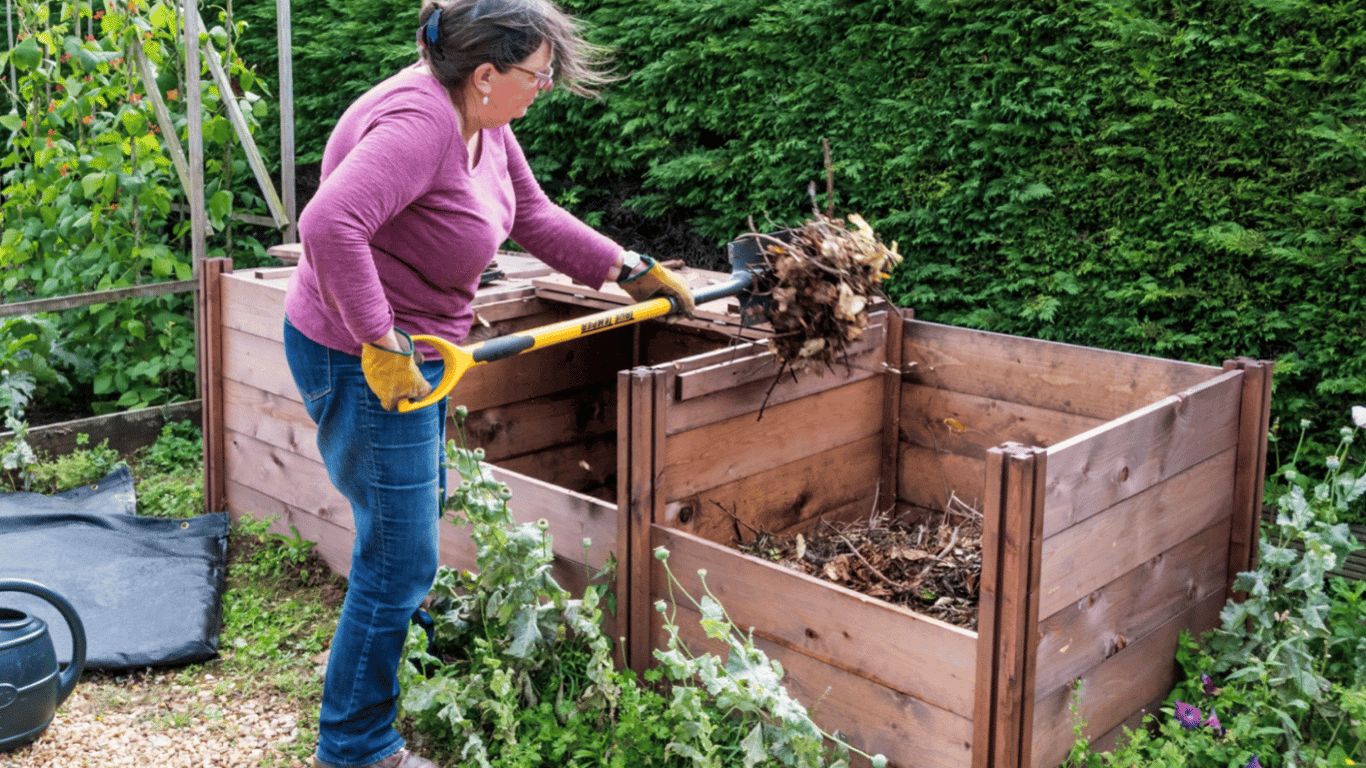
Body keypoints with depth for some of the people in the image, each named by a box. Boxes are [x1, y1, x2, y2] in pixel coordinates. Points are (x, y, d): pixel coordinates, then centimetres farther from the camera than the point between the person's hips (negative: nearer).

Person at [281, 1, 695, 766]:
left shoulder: (484, 124, 2)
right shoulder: (417, 124, -28)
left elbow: (536, 217, 14)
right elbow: (329, 225, -40)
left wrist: (636, 270, 14)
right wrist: (381, 345, -35)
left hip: (414, 350, 11)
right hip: (363, 364, -11)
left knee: (421, 515, 25)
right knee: (399, 559, -2)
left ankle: (409, 684, 48)